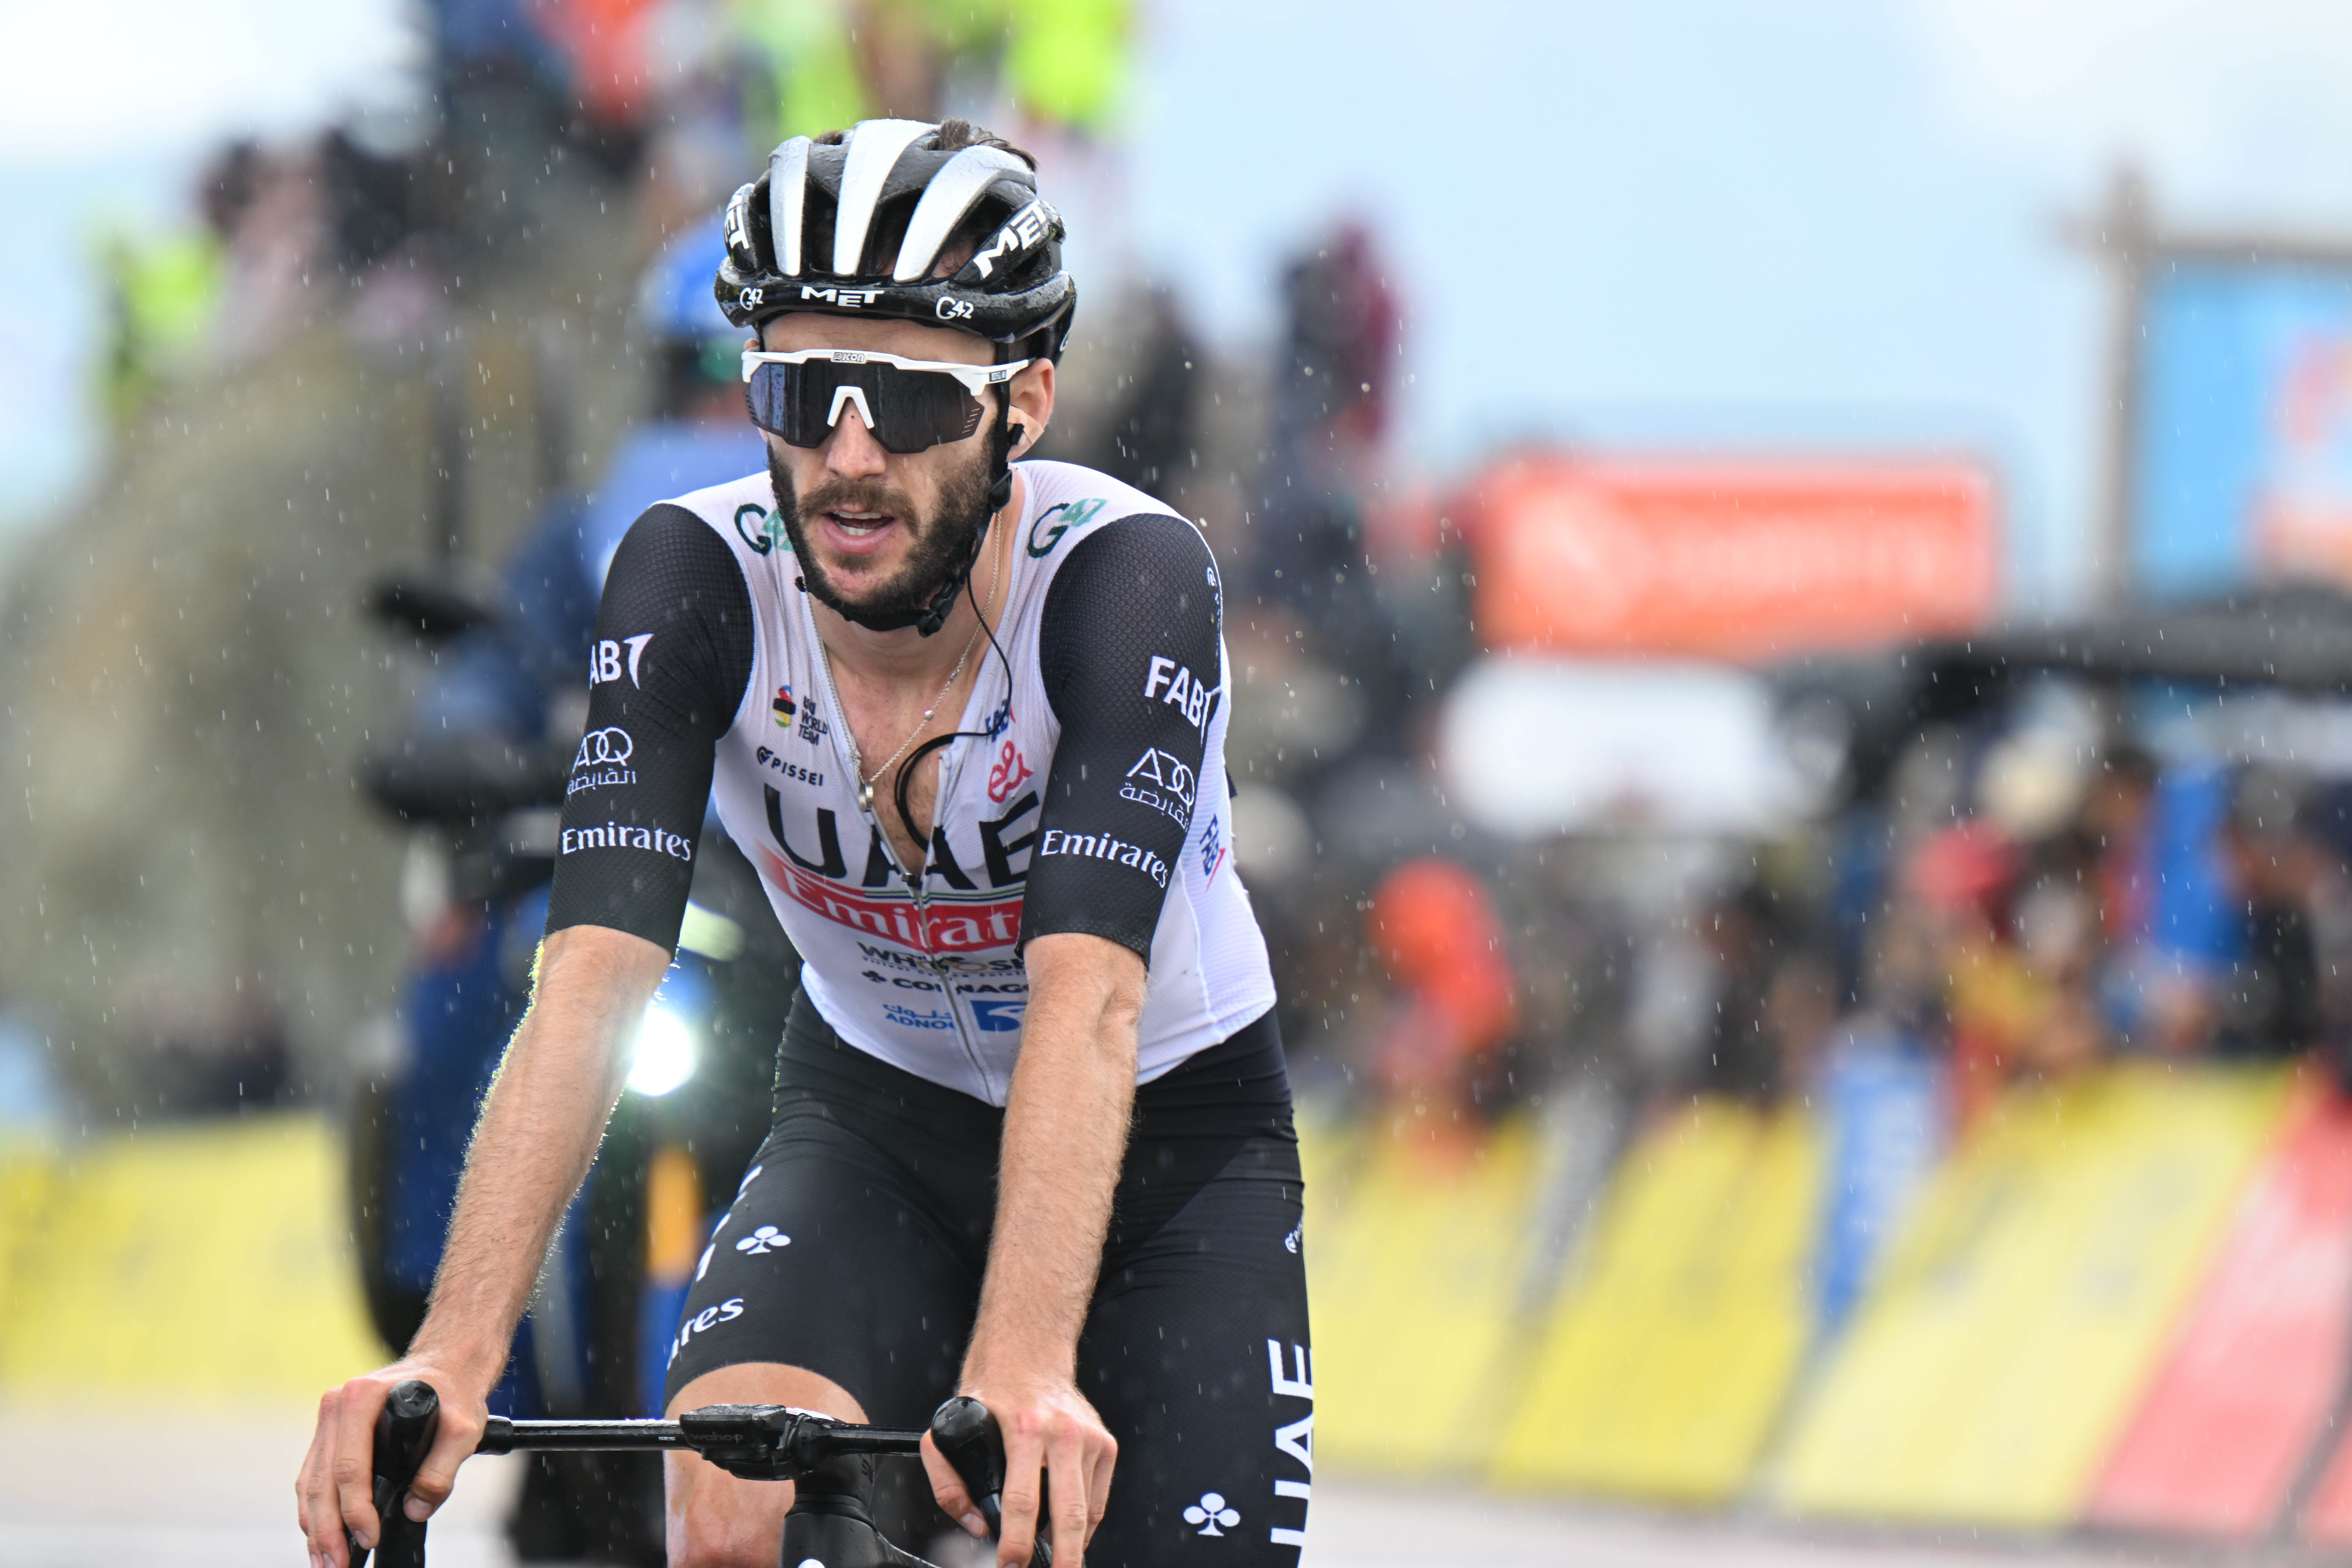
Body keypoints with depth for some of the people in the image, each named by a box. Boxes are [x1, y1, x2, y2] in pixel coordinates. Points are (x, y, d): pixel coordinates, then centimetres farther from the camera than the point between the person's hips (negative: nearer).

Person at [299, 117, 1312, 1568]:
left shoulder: (1130, 576, -29)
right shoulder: (698, 578, -22)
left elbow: (1087, 997, -41)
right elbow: (594, 977, -31)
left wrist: (1020, 1370, -55)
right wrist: (455, 1353, -45)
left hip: (1167, 1136, -1)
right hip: (877, 1123, 1)